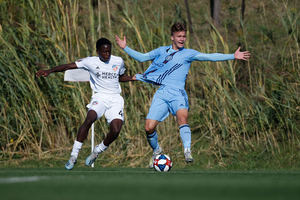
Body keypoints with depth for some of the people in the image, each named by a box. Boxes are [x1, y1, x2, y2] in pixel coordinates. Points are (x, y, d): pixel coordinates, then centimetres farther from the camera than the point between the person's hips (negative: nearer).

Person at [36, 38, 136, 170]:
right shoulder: (91, 62, -2)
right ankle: (74, 156, -21)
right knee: (89, 119, -30)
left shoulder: (118, 62, 7)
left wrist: (133, 79, 8)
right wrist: (49, 71, -13)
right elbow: (68, 66, -3)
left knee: (115, 130, -18)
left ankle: (97, 151, 12)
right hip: (100, 96, -2)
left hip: (115, 99, 2)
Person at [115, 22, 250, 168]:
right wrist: (125, 48, 14)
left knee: (182, 117, -33)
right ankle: (156, 151, 21)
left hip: (177, 93, -3)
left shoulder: (188, 53, 10)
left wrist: (233, 56, -7)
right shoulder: (161, 51, 18)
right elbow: (141, 57, 24)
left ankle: (187, 152, -36)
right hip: (161, 93, 3)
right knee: (149, 127, -8)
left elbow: (209, 57, 2)